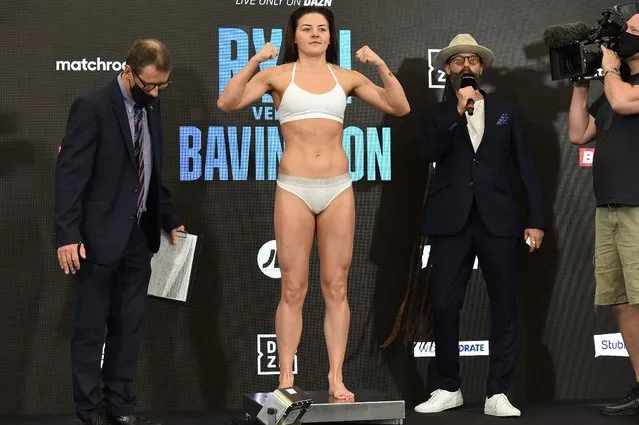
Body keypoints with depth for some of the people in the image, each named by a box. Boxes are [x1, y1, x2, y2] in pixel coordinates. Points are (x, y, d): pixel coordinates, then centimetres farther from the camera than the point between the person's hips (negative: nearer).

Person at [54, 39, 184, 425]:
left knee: (129, 326, 10)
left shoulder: (152, 108, 9)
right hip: (99, 237, -6)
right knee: (91, 328, 4)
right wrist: (68, 236, -19)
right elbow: (70, 174, -15)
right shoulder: (92, 108, -12)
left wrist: (170, 220, 13)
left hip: (139, 237, 7)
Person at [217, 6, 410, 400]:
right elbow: (227, 103, -8)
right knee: (293, 289, 0)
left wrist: (381, 65, -4)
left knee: (336, 287, 3)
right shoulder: (279, 75, 3)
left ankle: (337, 378, 8)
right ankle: (286, 379, 5)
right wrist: (254, 63, -16)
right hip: (294, 189, -2)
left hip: (338, 189, 2)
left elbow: (400, 107, 6)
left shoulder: (346, 77, 9)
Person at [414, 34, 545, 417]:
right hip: (452, 222, 0)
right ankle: (449, 388, 11)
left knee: (505, 308, 0)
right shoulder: (436, 115, 12)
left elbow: (527, 168, 9)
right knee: (444, 306, -4)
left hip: (497, 221, 1)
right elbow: (428, 153, -8)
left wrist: (537, 221, 2)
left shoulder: (506, 111, 13)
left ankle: (498, 394, 6)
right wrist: (458, 111, -13)